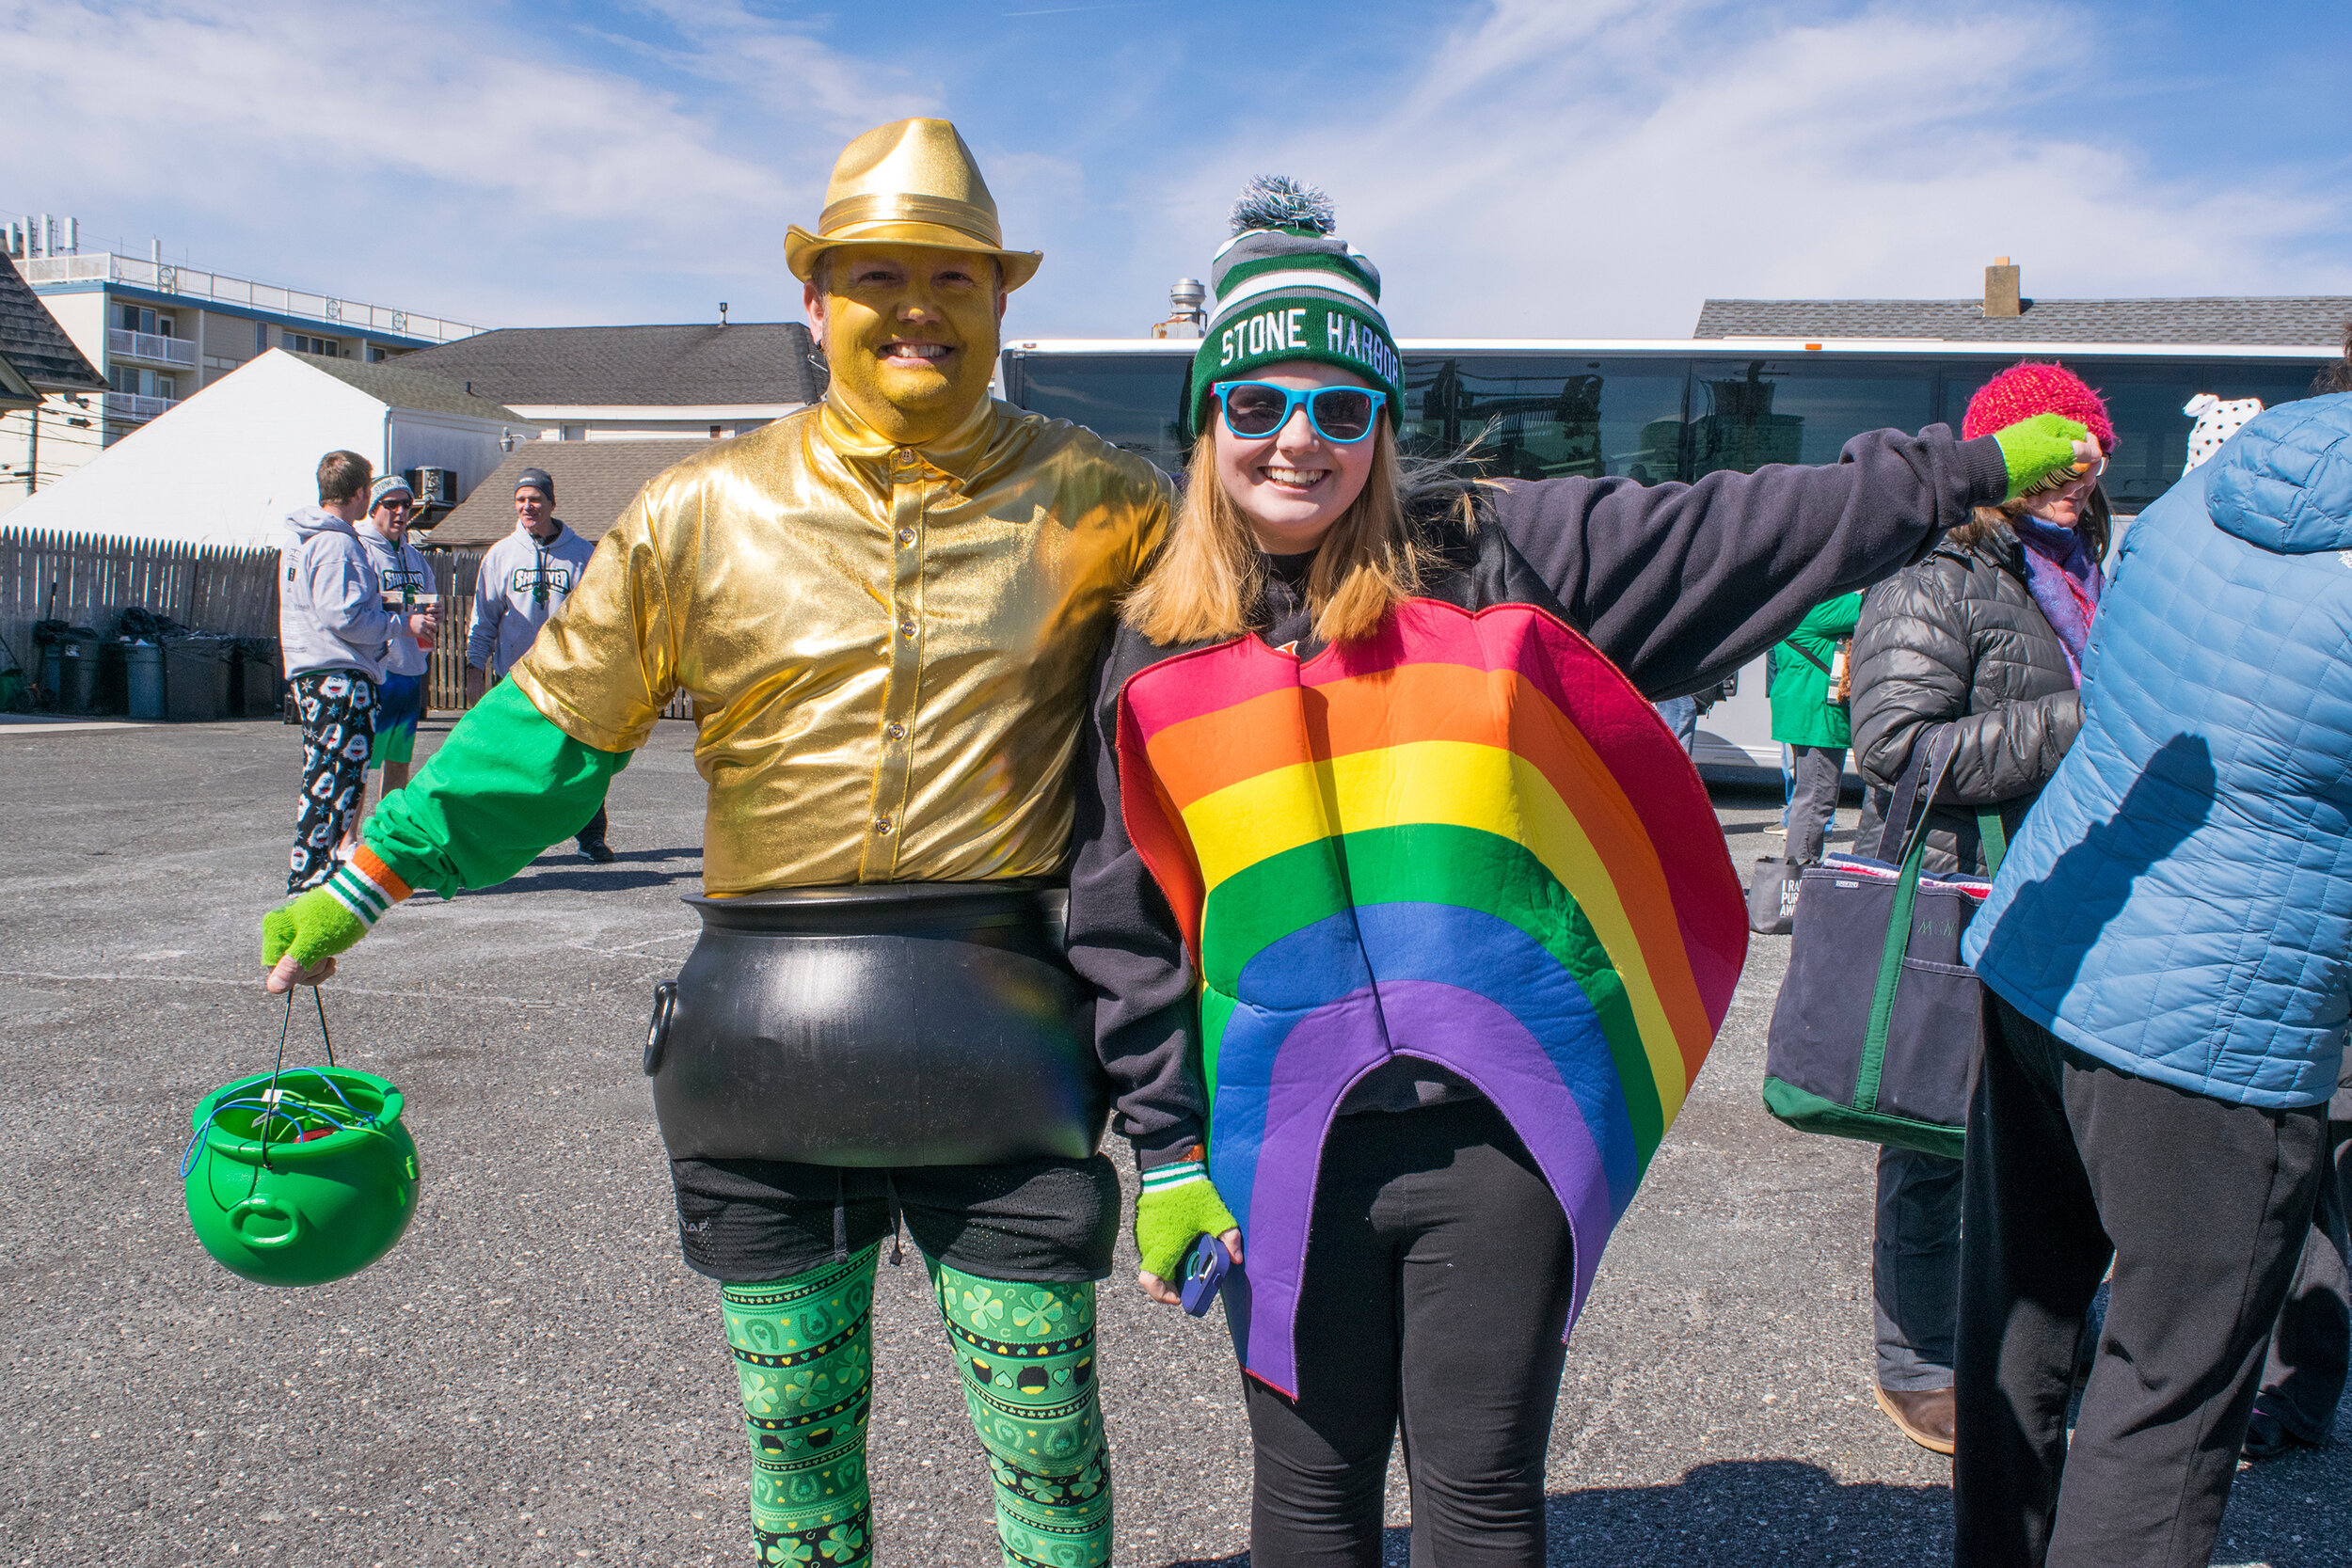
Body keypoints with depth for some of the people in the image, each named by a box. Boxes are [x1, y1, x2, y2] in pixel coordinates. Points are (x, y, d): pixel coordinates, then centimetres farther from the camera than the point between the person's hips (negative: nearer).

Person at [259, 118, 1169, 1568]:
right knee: (795, 1420, 16)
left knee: (1044, 1430, 8)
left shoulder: (1092, 502, 1)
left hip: (1001, 1031, -1)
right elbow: (555, 719, 9)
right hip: (763, 1033, 2)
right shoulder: (706, 512, 4)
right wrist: (357, 889, 11)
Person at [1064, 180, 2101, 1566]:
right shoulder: (1158, 658, 4)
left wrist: (1975, 468, 2)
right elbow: (1127, 926, 6)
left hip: (1501, 1131, -1)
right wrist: (1165, 1152, 5)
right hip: (1285, 1152, 1)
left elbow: (1736, 534, 3)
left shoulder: (1490, 561, 0)